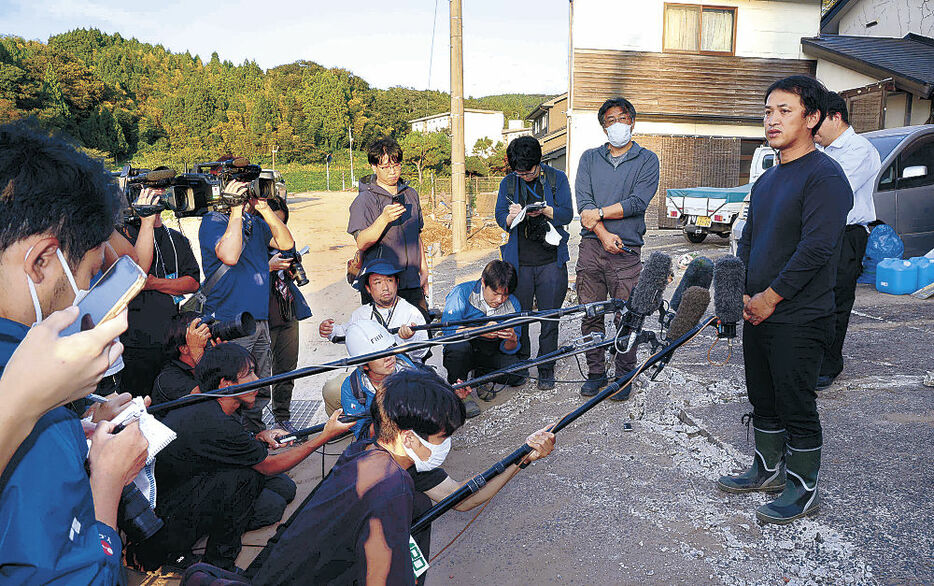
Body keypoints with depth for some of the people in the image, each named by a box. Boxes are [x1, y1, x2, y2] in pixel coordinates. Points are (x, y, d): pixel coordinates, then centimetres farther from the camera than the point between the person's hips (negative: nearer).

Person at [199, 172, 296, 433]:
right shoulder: (213, 221, -5)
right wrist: (236, 212, -18)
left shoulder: (255, 223, 16)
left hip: (260, 320, 7)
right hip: (229, 322, -7)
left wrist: (266, 211, -4)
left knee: (259, 391, 16)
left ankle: (256, 433, 29)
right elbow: (229, 255, -23)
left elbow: (286, 243, 5)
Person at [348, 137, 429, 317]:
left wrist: (424, 272, 19)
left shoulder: (411, 194, 13)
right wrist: (384, 219, -30)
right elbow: (361, 244, -16)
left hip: (412, 284, 5)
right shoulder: (364, 200, -6)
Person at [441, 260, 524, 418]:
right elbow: (448, 329, -29)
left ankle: (481, 376, 12)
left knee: (517, 376, -20)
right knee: (459, 345, -38)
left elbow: (509, 350, -5)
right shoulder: (462, 293, -19)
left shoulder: (512, 304, -7)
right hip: (462, 351, -3)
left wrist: (512, 340, -29)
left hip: (490, 352, 4)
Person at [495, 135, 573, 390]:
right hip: (519, 261, 1)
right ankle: (520, 365, 20)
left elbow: (567, 214, -1)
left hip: (551, 260, -1)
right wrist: (511, 216, -16)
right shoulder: (507, 183, 9)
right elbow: (500, 219, 7)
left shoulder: (557, 178, 4)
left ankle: (546, 369, 15)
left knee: (549, 317, 2)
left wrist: (544, 210, -20)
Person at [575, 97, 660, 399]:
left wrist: (599, 213, -10)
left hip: (626, 250, -2)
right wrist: (604, 234, -13)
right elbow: (583, 200, 0)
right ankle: (596, 372, 20)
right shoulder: (590, 158, 13)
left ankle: (624, 375, 16)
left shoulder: (647, 160, 6)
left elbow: (638, 201, -8)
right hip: (591, 246, 2)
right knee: (591, 315, 6)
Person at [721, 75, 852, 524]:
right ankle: (768, 470, 35)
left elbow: (816, 248, -22)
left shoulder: (824, 176, -13)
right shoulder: (767, 179, 14)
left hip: (799, 320, -8)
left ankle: (804, 488, 20)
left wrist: (770, 297, -16)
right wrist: (743, 293, 3)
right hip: (758, 315, 8)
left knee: (796, 406, 3)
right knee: (764, 399, 18)